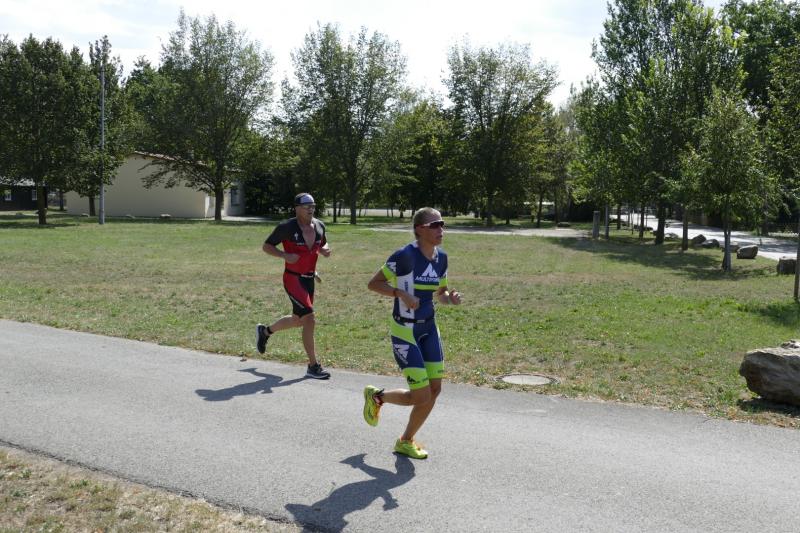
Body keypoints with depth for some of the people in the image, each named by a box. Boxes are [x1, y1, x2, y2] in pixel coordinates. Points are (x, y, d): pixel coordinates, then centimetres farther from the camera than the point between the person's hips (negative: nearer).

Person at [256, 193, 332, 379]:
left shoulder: (319, 226, 4)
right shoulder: (287, 227, -14)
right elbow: (266, 246, -6)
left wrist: (324, 250, -3)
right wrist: (285, 255, -22)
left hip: (309, 279, 8)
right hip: (293, 279, -8)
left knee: (298, 320, 19)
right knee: (309, 318, -16)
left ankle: (265, 331, 46)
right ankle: (313, 366, -6)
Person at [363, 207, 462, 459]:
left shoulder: (441, 258, 3)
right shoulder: (405, 256, -19)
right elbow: (373, 283, -12)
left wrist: (450, 297, -7)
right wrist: (401, 294, -25)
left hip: (429, 328, 7)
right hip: (404, 331, -7)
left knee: (435, 389, 3)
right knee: (422, 396, -7)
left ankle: (406, 441, 25)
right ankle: (377, 396, 24)